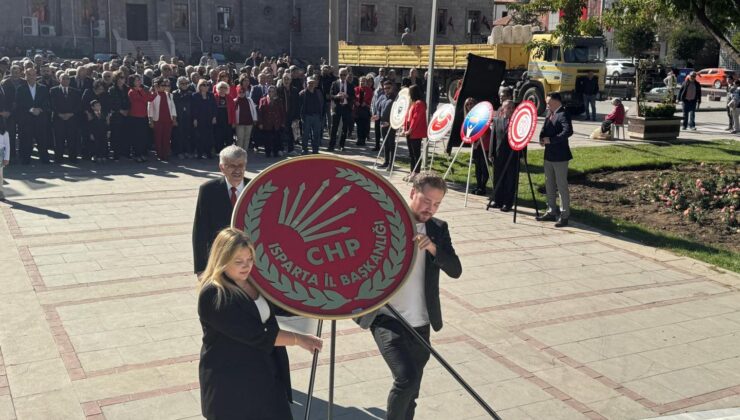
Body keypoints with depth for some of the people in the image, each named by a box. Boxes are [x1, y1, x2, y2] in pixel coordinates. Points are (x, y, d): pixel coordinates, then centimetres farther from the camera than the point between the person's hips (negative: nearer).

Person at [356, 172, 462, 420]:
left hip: (419, 324, 4)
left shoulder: (438, 230, 6)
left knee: (410, 393, 12)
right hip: (386, 318, -4)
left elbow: (456, 270, -4)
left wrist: (433, 247, -19)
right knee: (407, 378, -20)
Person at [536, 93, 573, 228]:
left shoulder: (563, 114, -15)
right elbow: (544, 129, 17)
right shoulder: (549, 114, 11)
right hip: (549, 155, 9)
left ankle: (564, 216, 1)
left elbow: (568, 131, -28)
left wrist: (551, 140, -24)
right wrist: (542, 138, -4)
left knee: (562, 186, -4)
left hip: (559, 156, -9)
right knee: (549, 185, 15)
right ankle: (552, 212, 26)